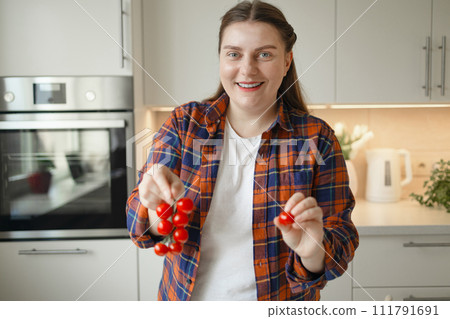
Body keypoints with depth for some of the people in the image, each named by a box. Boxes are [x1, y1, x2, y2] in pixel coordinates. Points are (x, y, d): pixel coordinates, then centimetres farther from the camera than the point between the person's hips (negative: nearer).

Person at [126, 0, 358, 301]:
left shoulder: (316, 138, -12)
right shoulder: (184, 123, -8)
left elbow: (341, 243, -11)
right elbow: (142, 228, -11)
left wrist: (312, 254, -32)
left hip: (277, 300, -1)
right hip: (186, 296, 2)